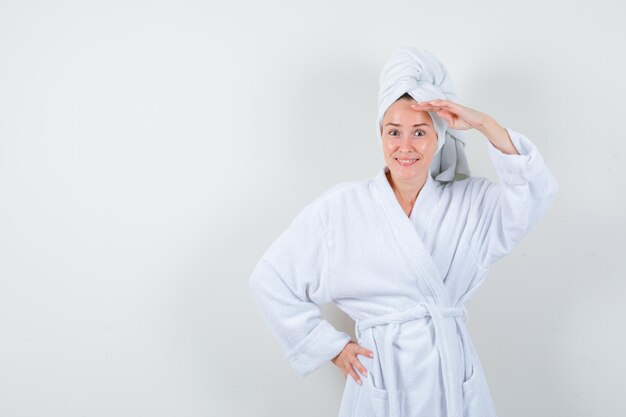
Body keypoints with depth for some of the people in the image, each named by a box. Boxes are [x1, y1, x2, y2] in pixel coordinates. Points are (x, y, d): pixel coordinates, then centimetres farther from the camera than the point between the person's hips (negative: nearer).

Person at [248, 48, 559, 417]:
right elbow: (270, 280, -2)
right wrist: (332, 345, -1)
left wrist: (484, 123, -19)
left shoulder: (471, 203, 3)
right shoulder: (340, 208, -5)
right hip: (381, 381, -2)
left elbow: (539, 190, -13)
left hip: (454, 377, 2)